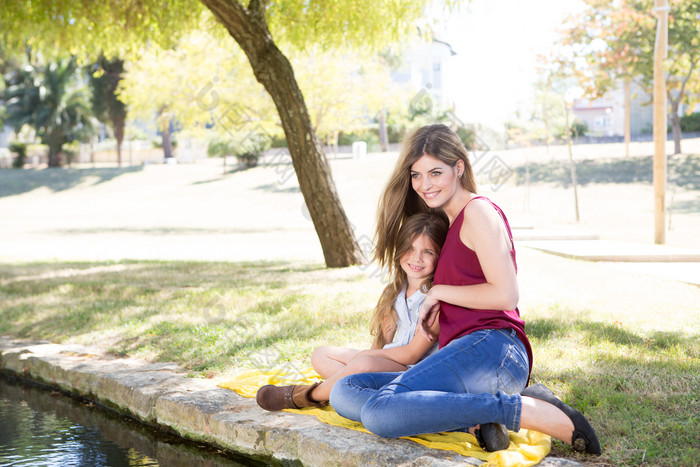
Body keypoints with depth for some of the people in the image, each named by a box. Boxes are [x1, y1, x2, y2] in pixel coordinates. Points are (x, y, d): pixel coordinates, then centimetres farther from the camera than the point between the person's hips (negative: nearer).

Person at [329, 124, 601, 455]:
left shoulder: (479, 210, -1)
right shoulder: (450, 223, 27)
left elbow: (505, 295, -11)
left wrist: (439, 292, -2)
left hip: (491, 350, -9)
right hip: (462, 355, 10)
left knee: (379, 413, -29)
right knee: (344, 393, -3)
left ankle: (524, 411, -20)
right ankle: (474, 420, -15)